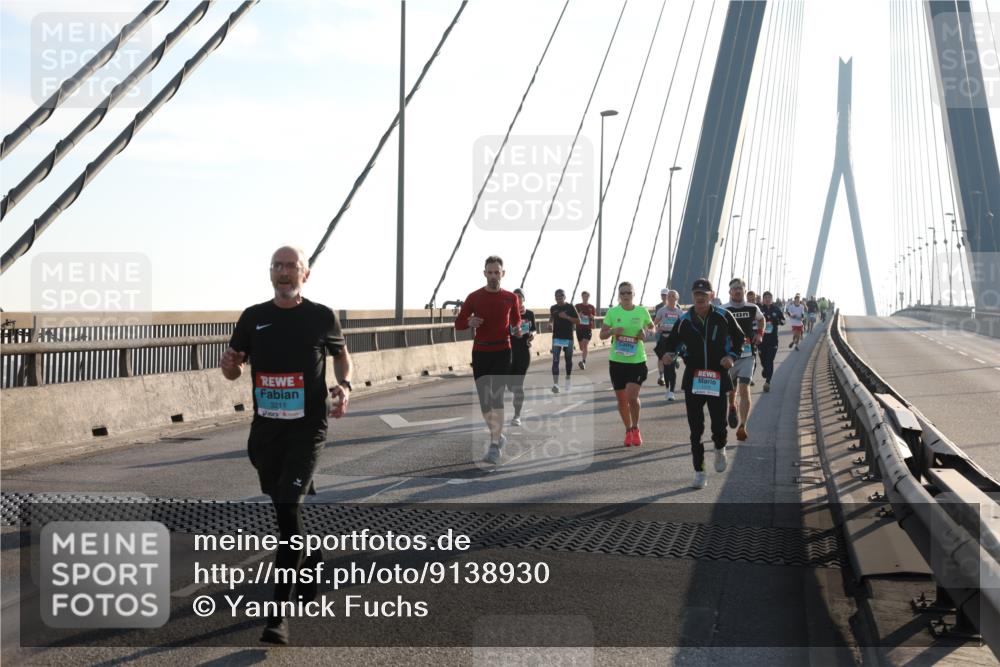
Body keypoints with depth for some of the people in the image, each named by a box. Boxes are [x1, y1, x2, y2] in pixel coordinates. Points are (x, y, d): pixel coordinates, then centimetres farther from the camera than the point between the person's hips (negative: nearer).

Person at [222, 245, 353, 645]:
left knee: (288, 508, -15)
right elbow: (234, 368, 13)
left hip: (307, 428, -4)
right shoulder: (253, 318, 6)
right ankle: (312, 560, 44)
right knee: (282, 509, 15)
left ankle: (278, 613, -12)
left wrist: (345, 385, -4)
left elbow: (341, 354, 15)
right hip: (265, 429, 4)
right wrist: (229, 366, -11)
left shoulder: (322, 317, -1)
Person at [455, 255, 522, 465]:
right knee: (484, 399, 5)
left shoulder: (510, 298, 3)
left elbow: (516, 320, 18)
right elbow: (458, 323, 3)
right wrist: (469, 322, -19)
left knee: (497, 397, -12)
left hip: (502, 352, -1)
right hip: (480, 353, 1)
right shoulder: (474, 297, 1)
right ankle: (498, 435, 27)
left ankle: (495, 446, -11)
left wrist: (517, 330, -6)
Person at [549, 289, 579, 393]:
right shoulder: (553, 308, 6)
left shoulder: (570, 307, -4)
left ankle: (568, 381, 32)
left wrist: (567, 317, -17)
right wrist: (550, 322, 0)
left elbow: (578, 321, -5)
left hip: (568, 338, -1)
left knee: (568, 360, 12)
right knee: (555, 361, -10)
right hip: (556, 337, 1)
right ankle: (555, 384, -18)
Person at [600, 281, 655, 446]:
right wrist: (613, 331, -18)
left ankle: (635, 428, 8)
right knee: (622, 400, 8)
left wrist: (646, 332, -7)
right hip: (617, 360, 2)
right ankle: (628, 430, 27)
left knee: (632, 396, -16)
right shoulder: (612, 312, -1)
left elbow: (652, 328, 16)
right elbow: (602, 335, 3)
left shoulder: (642, 311, 0)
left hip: (637, 360, -2)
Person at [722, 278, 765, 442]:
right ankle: (732, 407, 50)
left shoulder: (753, 309, 3)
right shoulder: (723, 310, -4)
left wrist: (760, 334, 11)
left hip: (748, 355, 0)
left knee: (744, 390, -13)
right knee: (731, 389, 14)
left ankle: (742, 427, -15)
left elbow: (761, 319, 26)